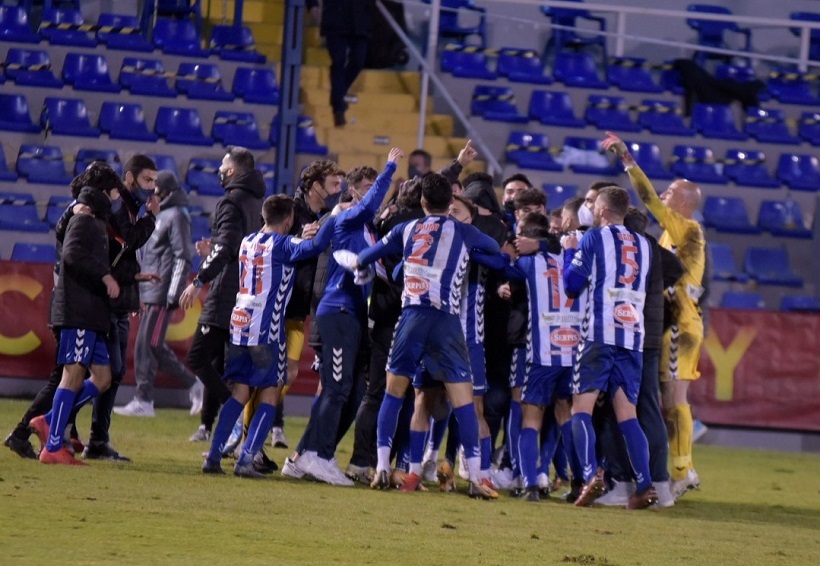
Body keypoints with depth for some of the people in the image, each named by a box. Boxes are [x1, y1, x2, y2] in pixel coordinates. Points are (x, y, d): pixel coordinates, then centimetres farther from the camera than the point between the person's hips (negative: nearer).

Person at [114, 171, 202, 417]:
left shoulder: (177, 216, -9)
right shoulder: (161, 215, 19)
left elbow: (182, 257, -15)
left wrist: (173, 295, -20)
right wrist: (141, 294, 20)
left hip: (161, 295, -10)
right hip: (150, 292, 10)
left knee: (147, 345, -9)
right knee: (153, 346, 10)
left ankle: (143, 401, -6)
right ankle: (193, 385, 16)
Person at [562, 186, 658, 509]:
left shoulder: (594, 238, 0)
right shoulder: (643, 246, 16)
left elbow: (572, 285, 0)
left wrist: (569, 251, 17)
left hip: (599, 335, -5)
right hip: (633, 337, 5)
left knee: (582, 407, -4)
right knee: (626, 413, 6)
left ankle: (591, 474, -23)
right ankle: (644, 484, -6)